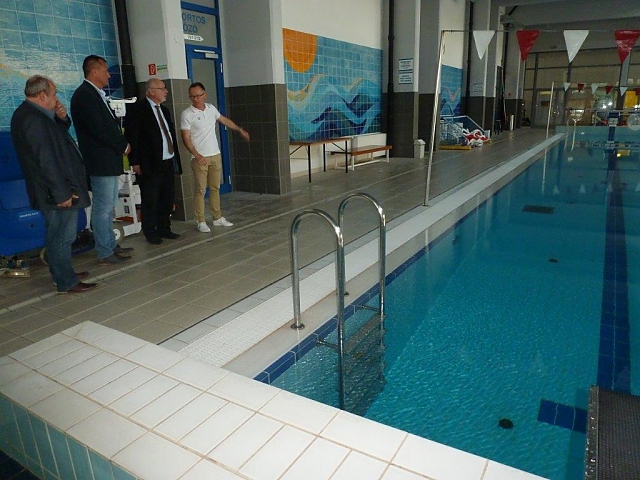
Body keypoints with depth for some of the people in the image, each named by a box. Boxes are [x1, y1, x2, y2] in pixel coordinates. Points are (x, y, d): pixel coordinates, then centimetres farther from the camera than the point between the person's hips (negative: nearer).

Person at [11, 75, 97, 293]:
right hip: (56, 191, -11)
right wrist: (62, 193, -23)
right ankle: (66, 282, 8)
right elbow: (47, 160, -24)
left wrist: (61, 118, 3)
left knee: (58, 234, 19)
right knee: (62, 235, -2)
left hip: (53, 189, 11)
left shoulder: (29, 114, 12)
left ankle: (63, 274, 32)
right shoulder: (35, 119, -20)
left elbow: (60, 134, 23)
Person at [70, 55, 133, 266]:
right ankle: (105, 254, 3)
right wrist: (123, 145, -9)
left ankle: (111, 245, 26)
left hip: (108, 160, 10)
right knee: (103, 207, -4)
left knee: (108, 206, 16)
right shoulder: (85, 95, -14)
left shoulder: (95, 94, 17)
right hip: (100, 162, -10)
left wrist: (121, 143, 1)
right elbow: (99, 130, -21)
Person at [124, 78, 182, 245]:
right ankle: (150, 233, 12)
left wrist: (175, 157, 13)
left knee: (167, 198, 12)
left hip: (168, 162, 7)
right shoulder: (137, 110, -7)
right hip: (150, 164, -7)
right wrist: (135, 162, -14)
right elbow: (131, 137, -11)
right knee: (150, 200, 1)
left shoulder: (164, 110, 16)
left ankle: (164, 229, 24)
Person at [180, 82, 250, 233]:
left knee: (215, 188, 11)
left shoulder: (211, 108, 6)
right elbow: (186, 138, -11)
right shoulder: (187, 114, -9)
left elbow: (224, 120, 24)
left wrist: (240, 130, 29)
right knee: (200, 190, -2)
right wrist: (196, 155, -23)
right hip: (199, 158, -5)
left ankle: (217, 218, 21)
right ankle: (200, 221, 6)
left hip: (215, 155, 5)